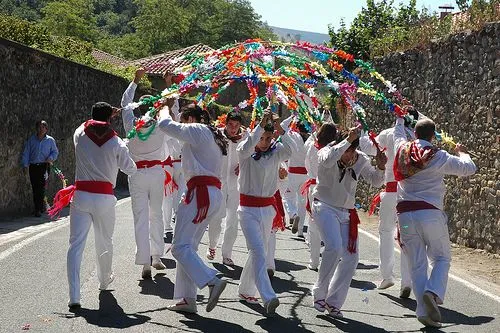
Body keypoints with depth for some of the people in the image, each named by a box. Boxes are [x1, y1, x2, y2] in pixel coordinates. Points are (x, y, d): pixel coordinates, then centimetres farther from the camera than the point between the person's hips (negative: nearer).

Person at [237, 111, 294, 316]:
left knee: (260, 252, 13)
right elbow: (246, 147, -30)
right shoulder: (246, 153, -6)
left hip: (268, 208, 5)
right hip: (248, 209, -5)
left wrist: (281, 130, -34)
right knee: (258, 251, -16)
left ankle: (245, 291, 31)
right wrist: (261, 124, -36)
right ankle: (268, 298, -26)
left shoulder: (276, 153, 2)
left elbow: (290, 149, -18)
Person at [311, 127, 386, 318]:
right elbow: (329, 160, -36)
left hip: (347, 212, 6)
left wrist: (380, 168, -16)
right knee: (334, 247, -26)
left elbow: (375, 181, 5)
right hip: (325, 207, -6)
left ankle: (333, 303, 14)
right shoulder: (326, 153, -12)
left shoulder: (361, 160, 1)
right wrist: (348, 140, -38)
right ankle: (319, 293, -9)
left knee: (351, 257, 2)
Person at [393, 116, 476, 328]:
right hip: (430, 213, -3)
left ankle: (424, 311, 4)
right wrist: (462, 153, 23)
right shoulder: (439, 157, -5)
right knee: (442, 258, 11)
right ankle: (433, 292, -14)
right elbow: (469, 168, 2)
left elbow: (398, 134, 31)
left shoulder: (402, 150, 6)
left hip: (405, 214, 4)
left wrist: (400, 119, 50)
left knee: (417, 264, 7)